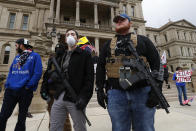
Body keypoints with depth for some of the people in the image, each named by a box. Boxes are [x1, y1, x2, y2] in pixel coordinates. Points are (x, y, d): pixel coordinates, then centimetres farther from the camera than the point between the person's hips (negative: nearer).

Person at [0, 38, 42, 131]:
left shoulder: (35, 56, -1)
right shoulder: (17, 57, 18)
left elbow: (38, 73, -11)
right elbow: (11, 72, 18)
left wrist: (28, 86, -16)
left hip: (25, 92, -5)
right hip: (10, 90, 5)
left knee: (21, 119, 9)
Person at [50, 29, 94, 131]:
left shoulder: (85, 54, 0)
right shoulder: (62, 56, 19)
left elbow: (89, 77, -9)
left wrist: (84, 97, -17)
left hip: (75, 99, -5)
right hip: (59, 97, 6)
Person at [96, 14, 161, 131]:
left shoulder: (142, 40, 13)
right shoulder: (108, 45, 18)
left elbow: (156, 63, 5)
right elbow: (100, 67, 12)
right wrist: (100, 90, 4)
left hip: (142, 92, 0)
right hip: (116, 93, 1)